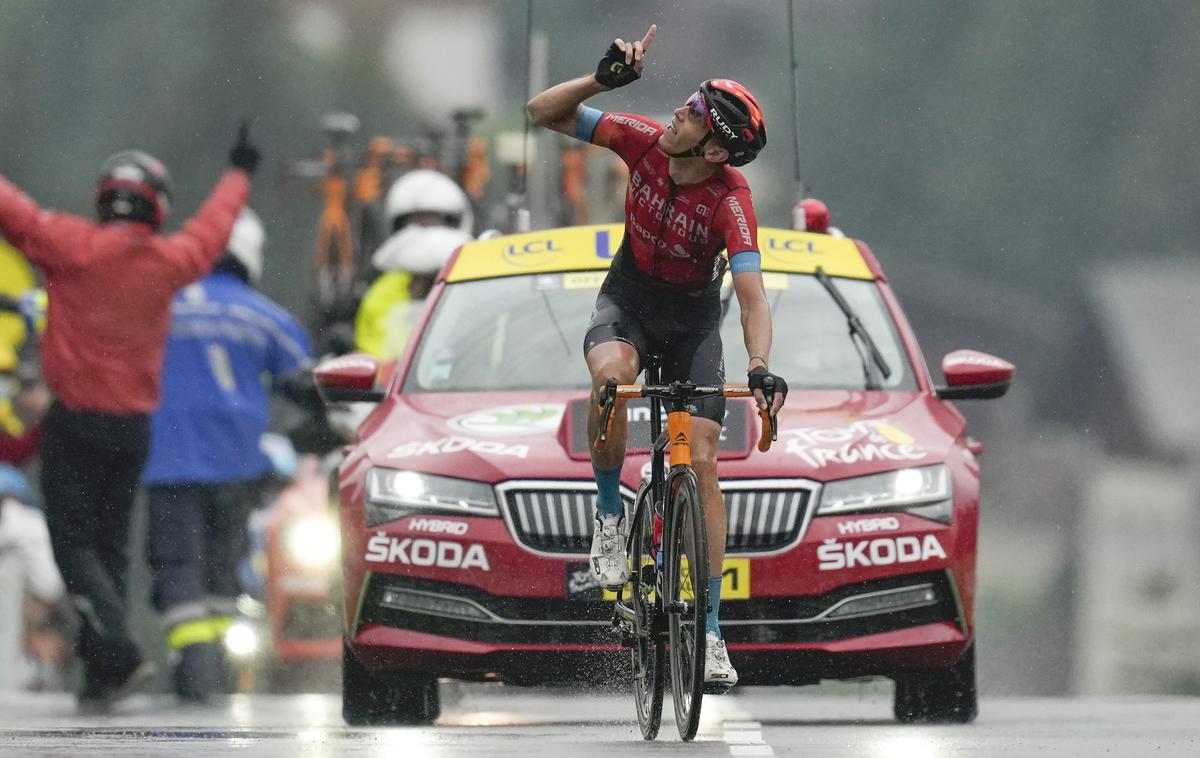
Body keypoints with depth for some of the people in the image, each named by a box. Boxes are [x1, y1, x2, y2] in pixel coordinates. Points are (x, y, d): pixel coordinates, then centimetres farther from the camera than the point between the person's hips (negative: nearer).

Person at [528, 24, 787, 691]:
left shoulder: (731, 201, -29)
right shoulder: (644, 140, -20)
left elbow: (753, 295, -35)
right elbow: (545, 113, -15)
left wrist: (761, 368, -52)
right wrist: (603, 80, -33)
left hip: (694, 316, -1)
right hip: (630, 295, 1)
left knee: (703, 461, -10)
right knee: (611, 374, -35)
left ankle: (710, 631, -4)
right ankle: (610, 511, -10)